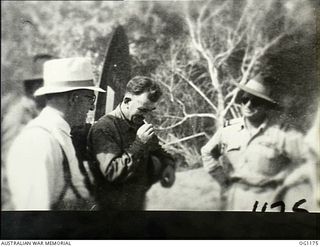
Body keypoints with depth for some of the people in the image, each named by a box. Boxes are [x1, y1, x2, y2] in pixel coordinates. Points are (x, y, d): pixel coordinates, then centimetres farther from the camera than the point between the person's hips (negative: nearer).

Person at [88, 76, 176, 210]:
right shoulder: (103, 128, -18)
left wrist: (168, 165, -4)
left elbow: (158, 152, 17)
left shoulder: (140, 125, 5)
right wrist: (139, 144, -27)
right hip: (111, 207, -7)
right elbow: (112, 173, -24)